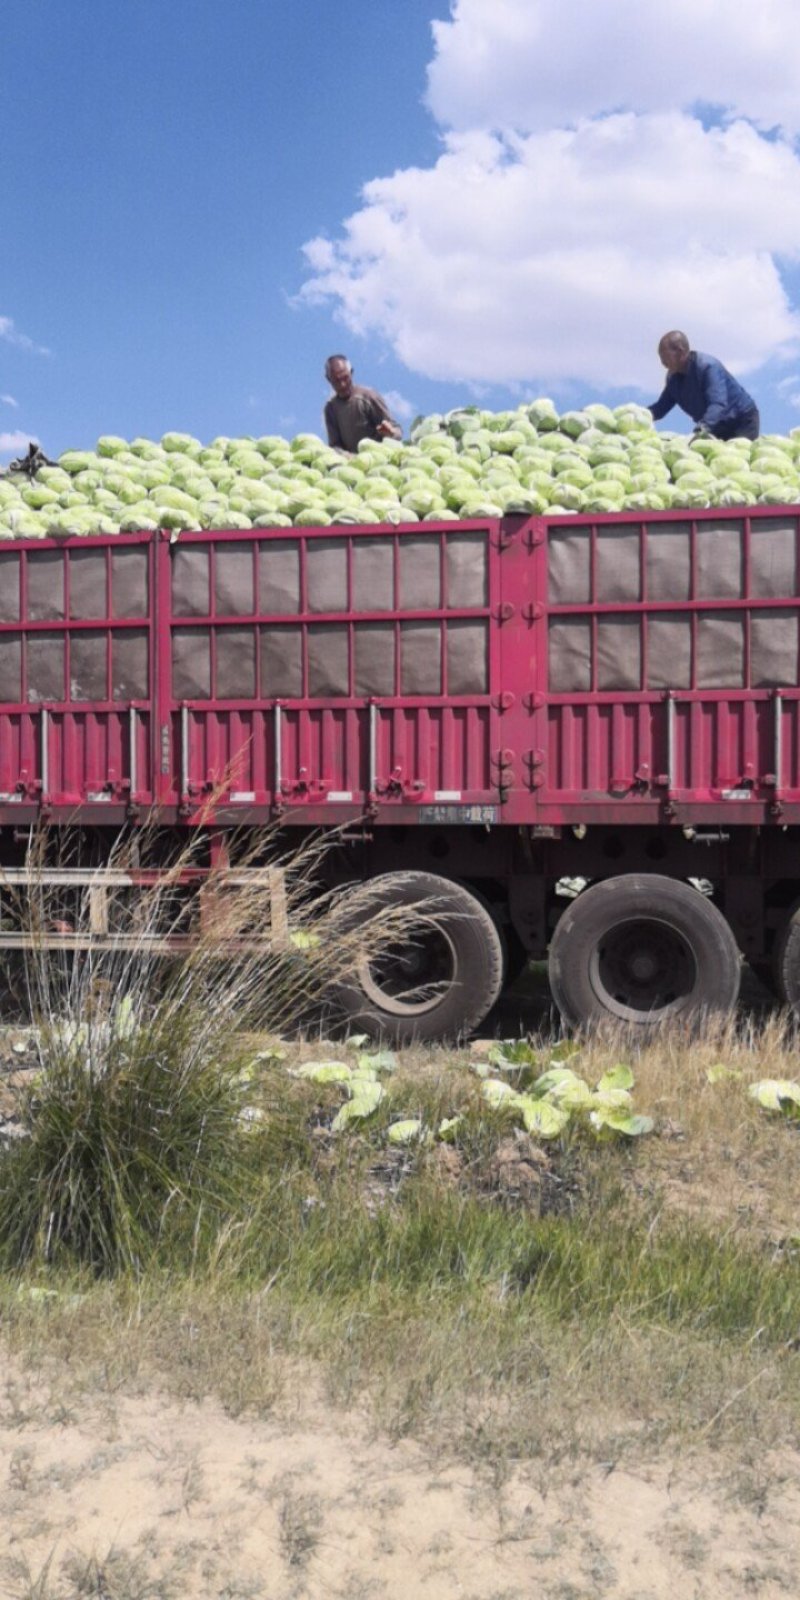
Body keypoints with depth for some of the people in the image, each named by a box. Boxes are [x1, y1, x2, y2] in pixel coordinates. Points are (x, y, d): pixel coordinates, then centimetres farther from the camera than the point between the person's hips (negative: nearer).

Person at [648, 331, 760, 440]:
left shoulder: (708, 367, -29)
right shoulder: (674, 377, -4)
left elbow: (718, 404, -42)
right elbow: (662, 406, 2)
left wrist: (703, 428, -62)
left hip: (743, 420, -8)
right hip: (719, 426, 8)